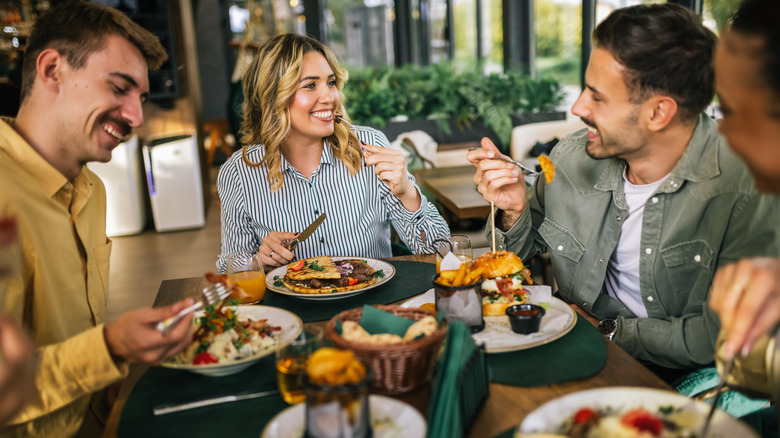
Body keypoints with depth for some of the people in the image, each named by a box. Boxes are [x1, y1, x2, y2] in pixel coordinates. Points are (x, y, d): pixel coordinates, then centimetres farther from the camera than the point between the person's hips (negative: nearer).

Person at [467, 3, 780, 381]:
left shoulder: (746, 185, -22)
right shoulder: (572, 157, -7)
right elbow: (525, 251, 9)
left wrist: (609, 331, -15)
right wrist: (514, 213, -12)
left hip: (681, 378, -5)